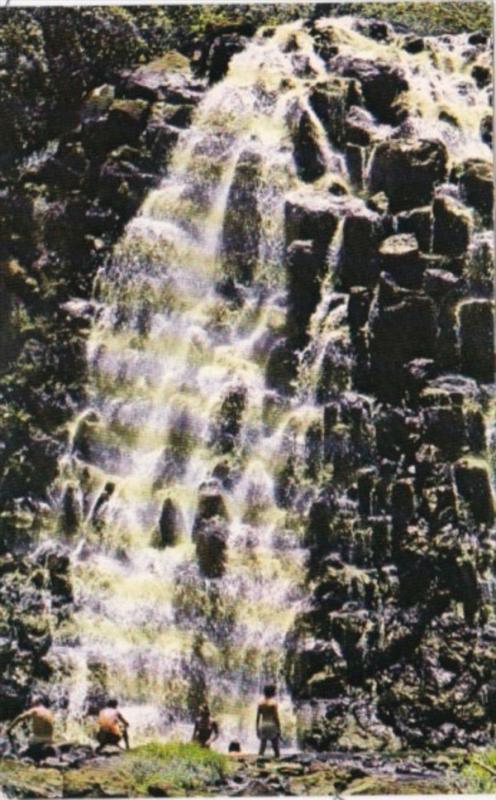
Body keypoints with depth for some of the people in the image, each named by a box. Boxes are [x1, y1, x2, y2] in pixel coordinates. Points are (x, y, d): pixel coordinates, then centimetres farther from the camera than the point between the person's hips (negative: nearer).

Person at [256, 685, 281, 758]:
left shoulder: (260, 702, 4)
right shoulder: (274, 702, -8)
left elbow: (258, 717, 6)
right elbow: (276, 717, -10)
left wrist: (257, 729, 13)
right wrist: (279, 729, -5)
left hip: (262, 726, 4)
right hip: (272, 725, -4)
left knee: (262, 747, 7)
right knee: (276, 748, 3)